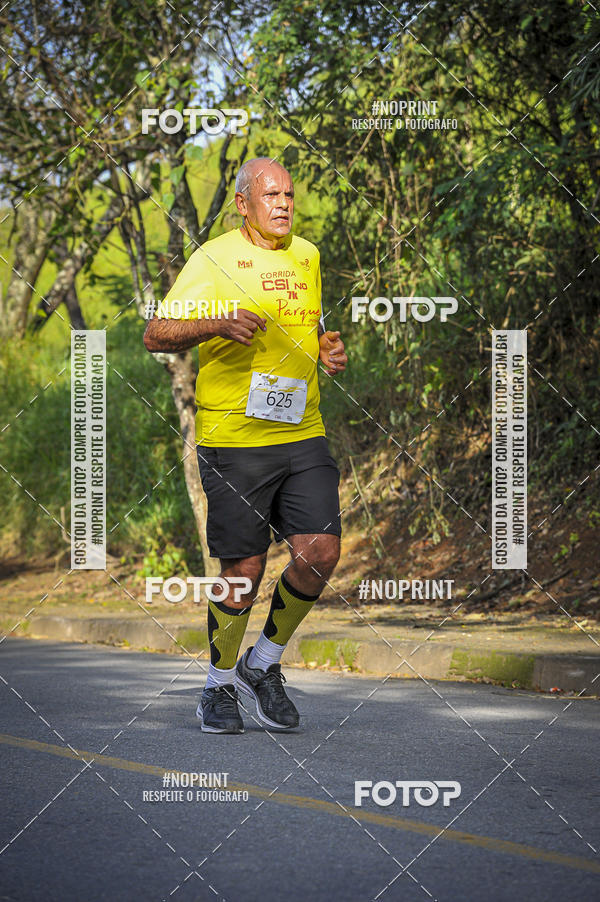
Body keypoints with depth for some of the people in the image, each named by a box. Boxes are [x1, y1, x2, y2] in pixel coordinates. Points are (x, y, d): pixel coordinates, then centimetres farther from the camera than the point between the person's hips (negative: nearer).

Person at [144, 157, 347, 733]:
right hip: (233, 437, -5)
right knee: (244, 570, -2)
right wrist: (218, 323, -23)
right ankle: (220, 686, 20)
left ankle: (264, 663, 15)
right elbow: (156, 335, -7)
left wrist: (328, 349, 8)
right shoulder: (214, 259, -4)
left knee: (320, 553, -8)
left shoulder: (306, 256, 15)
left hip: (303, 434, 5)